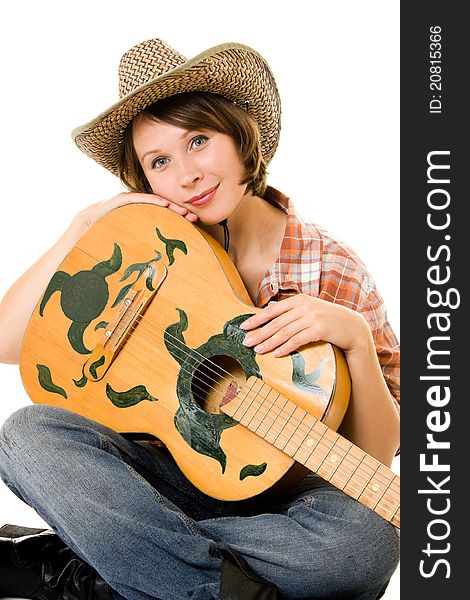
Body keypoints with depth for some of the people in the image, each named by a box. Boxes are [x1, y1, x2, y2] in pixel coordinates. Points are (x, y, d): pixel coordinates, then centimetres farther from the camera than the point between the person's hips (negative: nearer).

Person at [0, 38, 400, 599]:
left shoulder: (331, 269, -9)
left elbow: (376, 456, -9)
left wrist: (356, 338, -26)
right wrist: (86, 226, -14)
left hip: (278, 494, -1)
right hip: (167, 478, 2)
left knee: (367, 540, -34)